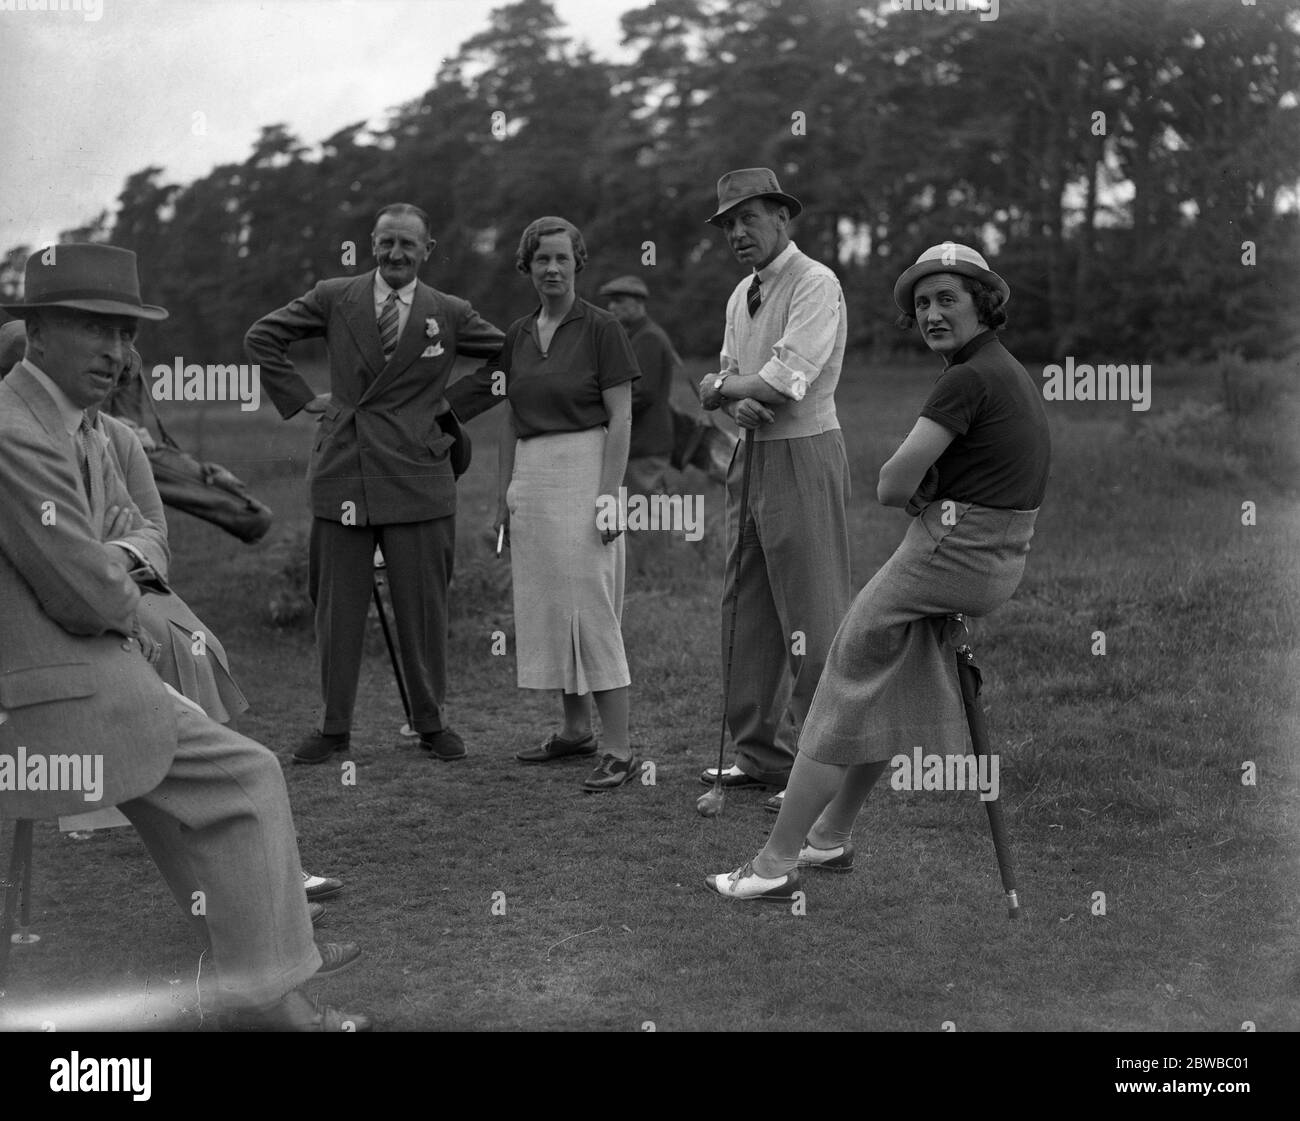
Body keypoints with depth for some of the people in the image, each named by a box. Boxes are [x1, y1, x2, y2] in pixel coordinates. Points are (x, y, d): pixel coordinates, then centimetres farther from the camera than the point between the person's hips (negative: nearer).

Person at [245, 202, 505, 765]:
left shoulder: (450, 314, 5)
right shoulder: (334, 298, 6)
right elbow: (261, 337, 12)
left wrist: (455, 408, 7)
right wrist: (301, 398, 5)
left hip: (417, 477, 0)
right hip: (341, 474, 1)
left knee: (423, 606, 4)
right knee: (337, 605, 4)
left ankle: (431, 723, 17)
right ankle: (334, 727, 14)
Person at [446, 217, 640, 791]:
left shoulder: (600, 327, -6)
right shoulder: (518, 335, 12)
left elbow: (620, 417, -8)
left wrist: (608, 493, -16)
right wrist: (503, 494, 12)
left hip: (583, 469, -7)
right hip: (530, 476, 7)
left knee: (590, 605, -9)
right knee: (544, 604, 10)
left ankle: (618, 748, -6)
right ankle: (575, 730, 22)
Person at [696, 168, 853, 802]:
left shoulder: (815, 285, -11)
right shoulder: (742, 295, 16)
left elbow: (785, 381, -21)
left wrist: (719, 387, -4)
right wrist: (736, 400, -8)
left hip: (802, 457, -9)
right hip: (751, 457, 9)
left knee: (811, 618, -5)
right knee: (747, 615, 12)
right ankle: (760, 756, 21)